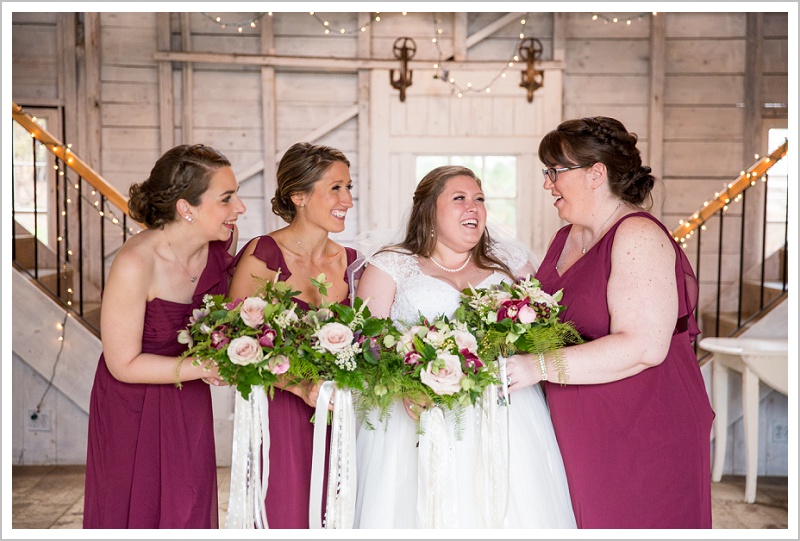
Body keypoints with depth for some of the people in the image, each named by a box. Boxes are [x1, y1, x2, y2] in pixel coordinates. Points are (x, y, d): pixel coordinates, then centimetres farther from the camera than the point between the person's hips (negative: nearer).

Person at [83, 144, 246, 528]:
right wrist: (207, 367, -26)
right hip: (134, 412, -5)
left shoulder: (224, 238, -13)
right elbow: (124, 365, -21)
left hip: (189, 408, 5)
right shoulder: (134, 264, -30)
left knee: (189, 516, 17)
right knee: (138, 517, 14)